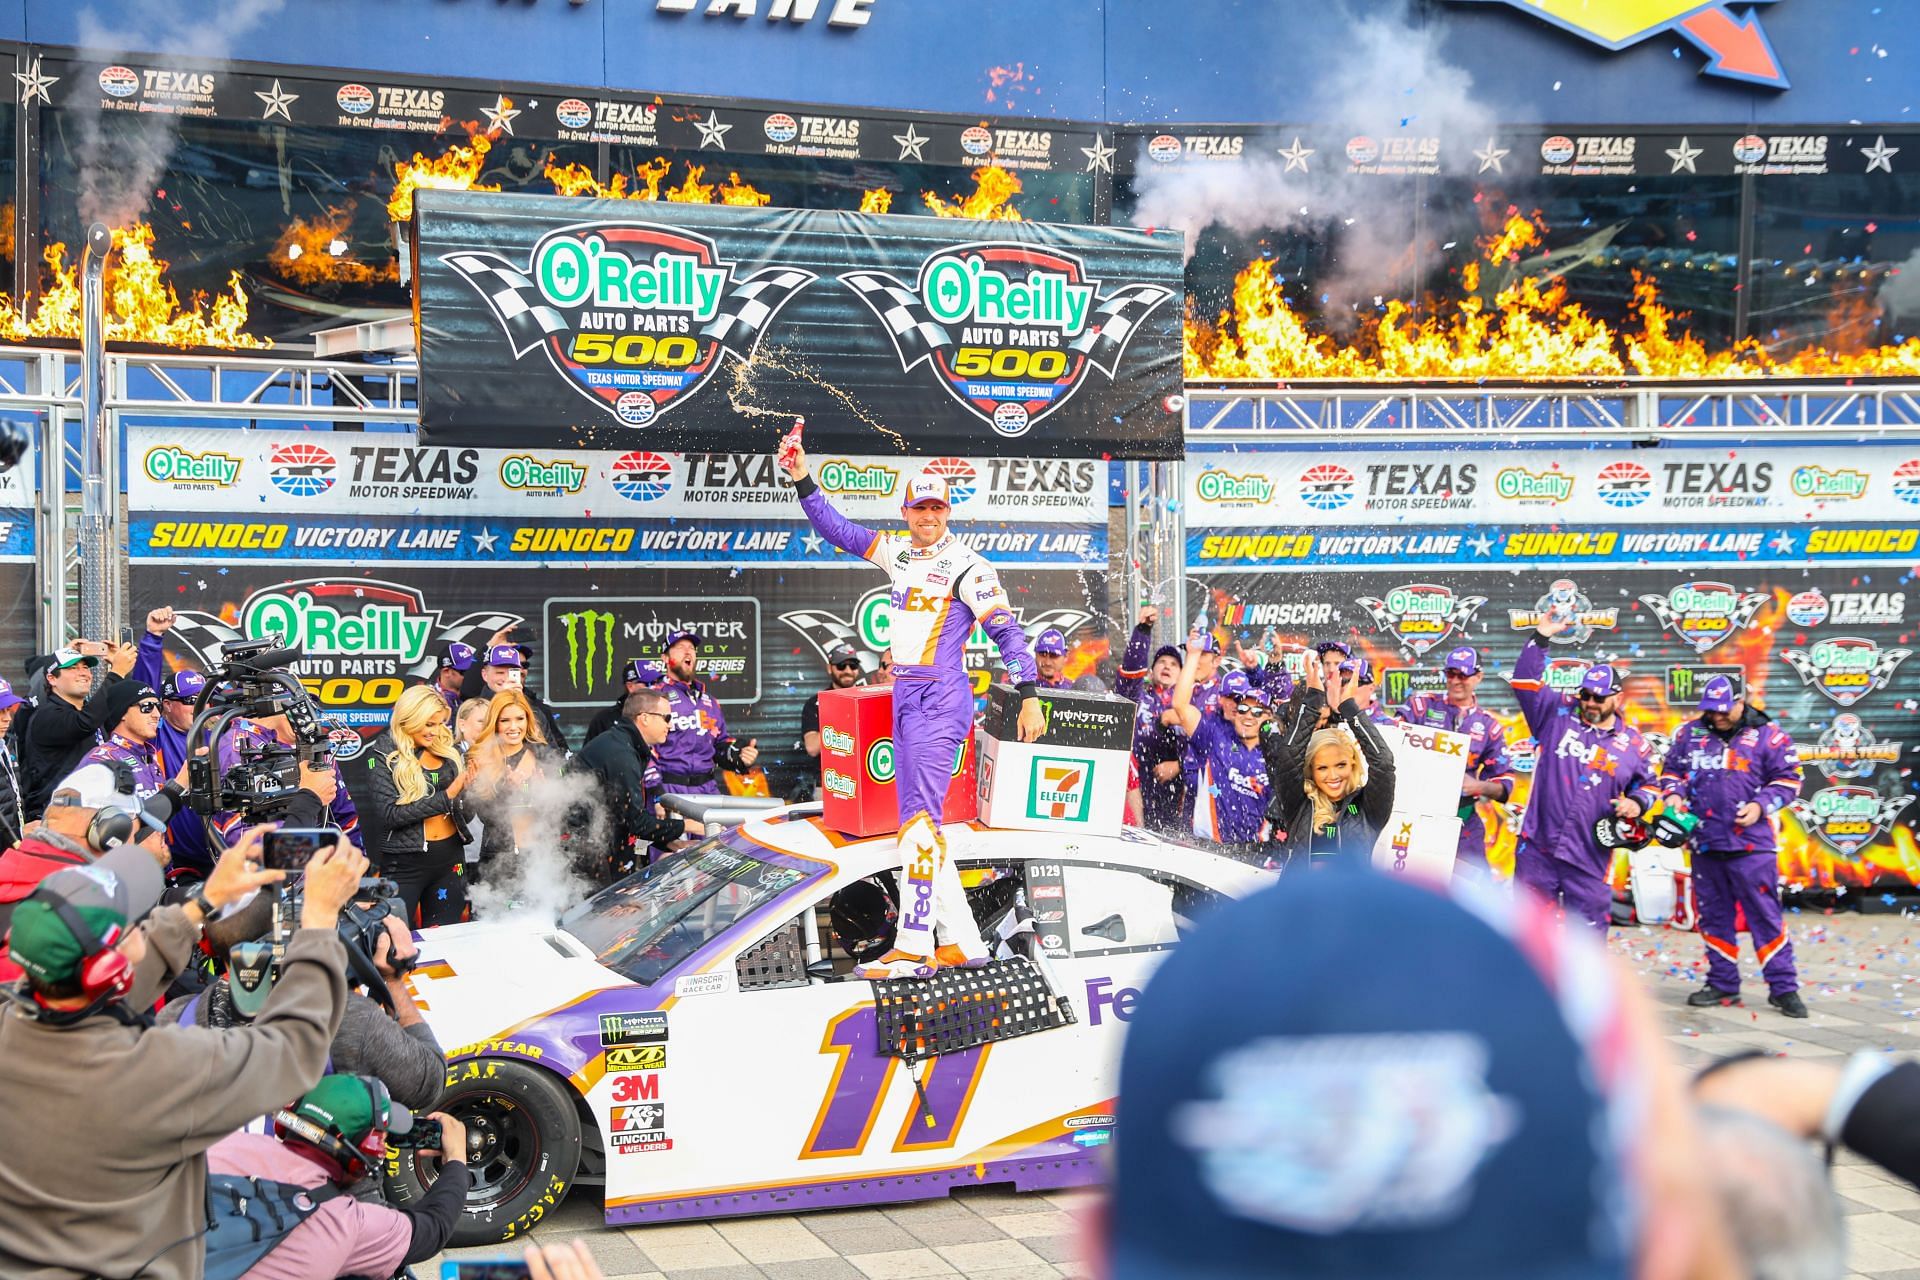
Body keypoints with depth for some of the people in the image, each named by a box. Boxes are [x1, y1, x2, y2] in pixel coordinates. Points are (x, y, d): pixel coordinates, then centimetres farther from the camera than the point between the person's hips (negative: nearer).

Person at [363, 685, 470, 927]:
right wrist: (446, 797, -19)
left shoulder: (447, 748, 7)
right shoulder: (382, 754, -6)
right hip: (405, 861, -5)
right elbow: (390, 813, -17)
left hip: (450, 855, 5)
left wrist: (470, 787, -8)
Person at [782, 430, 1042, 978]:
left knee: (921, 816, -16)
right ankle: (964, 942, 13)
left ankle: (914, 947, -19)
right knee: (918, 820, 8)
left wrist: (1028, 696, -17)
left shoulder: (967, 566, -8)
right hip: (905, 700, 8)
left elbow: (1007, 631, -10)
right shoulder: (900, 551, 12)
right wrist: (803, 480, 5)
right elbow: (838, 531, 17)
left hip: (942, 700, -8)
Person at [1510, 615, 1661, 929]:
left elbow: (1646, 784, 20)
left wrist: (1637, 802, -2)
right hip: (1538, 847, -1)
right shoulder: (1556, 715, 3)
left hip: (1590, 857, 1)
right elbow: (1525, 681, -4)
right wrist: (1542, 636, -11)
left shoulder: (1633, 743, 7)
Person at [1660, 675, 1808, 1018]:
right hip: (1705, 841, 4)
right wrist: (1674, 794, -2)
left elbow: (1788, 779, 2)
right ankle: (1722, 983, 22)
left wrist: (1761, 804, -13)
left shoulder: (1768, 735, -1)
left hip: (1751, 843, -4)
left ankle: (1783, 988, 2)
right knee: (1713, 915, 11)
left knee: (1765, 915, -4)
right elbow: (1671, 769, 18)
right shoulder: (1690, 733, 9)